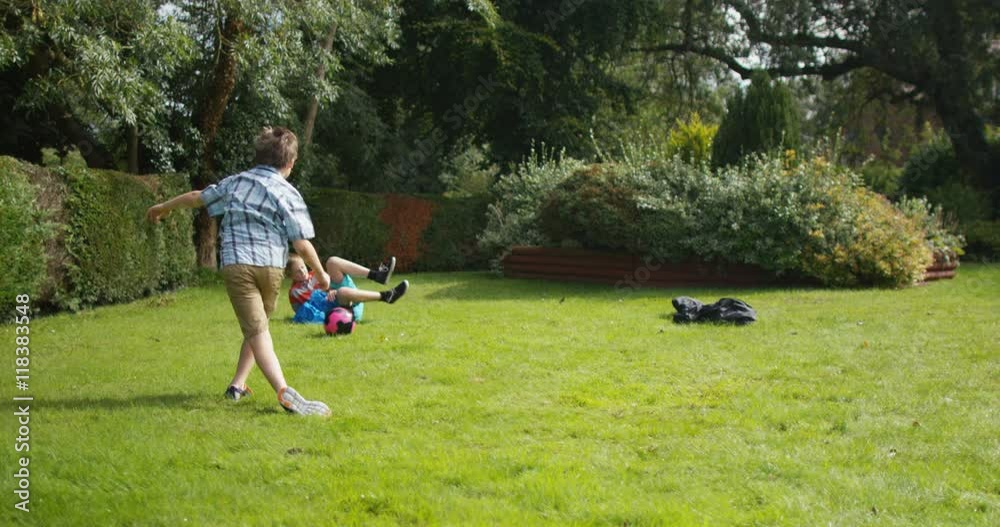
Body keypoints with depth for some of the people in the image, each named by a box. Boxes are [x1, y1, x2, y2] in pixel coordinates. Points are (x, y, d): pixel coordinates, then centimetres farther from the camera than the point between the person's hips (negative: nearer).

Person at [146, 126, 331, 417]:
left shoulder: (235, 182, 11)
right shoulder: (288, 194, 2)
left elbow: (197, 197, 22)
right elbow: (302, 243, -4)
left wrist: (162, 207, 39)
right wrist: (321, 274, 10)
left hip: (236, 264, 1)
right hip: (271, 267, 0)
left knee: (257, 331, -8)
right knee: (258, 326, 23)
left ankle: (284, 391, -26)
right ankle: (238, 384, 25)